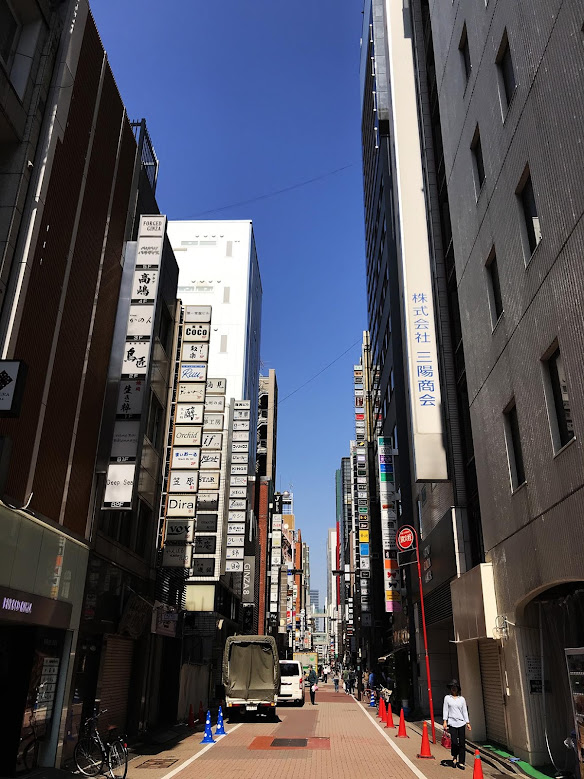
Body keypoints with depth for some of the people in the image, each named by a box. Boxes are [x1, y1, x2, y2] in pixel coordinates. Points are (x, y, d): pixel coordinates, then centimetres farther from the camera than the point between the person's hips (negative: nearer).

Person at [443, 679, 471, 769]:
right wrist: (445, 721, -1)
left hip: (461, 723, 2)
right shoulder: (447, 698, 5)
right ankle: (454, 757, 15)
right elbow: (445, 709, 5)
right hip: (452, 722, -2)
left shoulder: (462, 699, 9)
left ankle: (461, 762, 11)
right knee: (454, 742, -12)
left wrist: (467, 722, 7)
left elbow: (465, 711, 12)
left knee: (462, 743, 0)